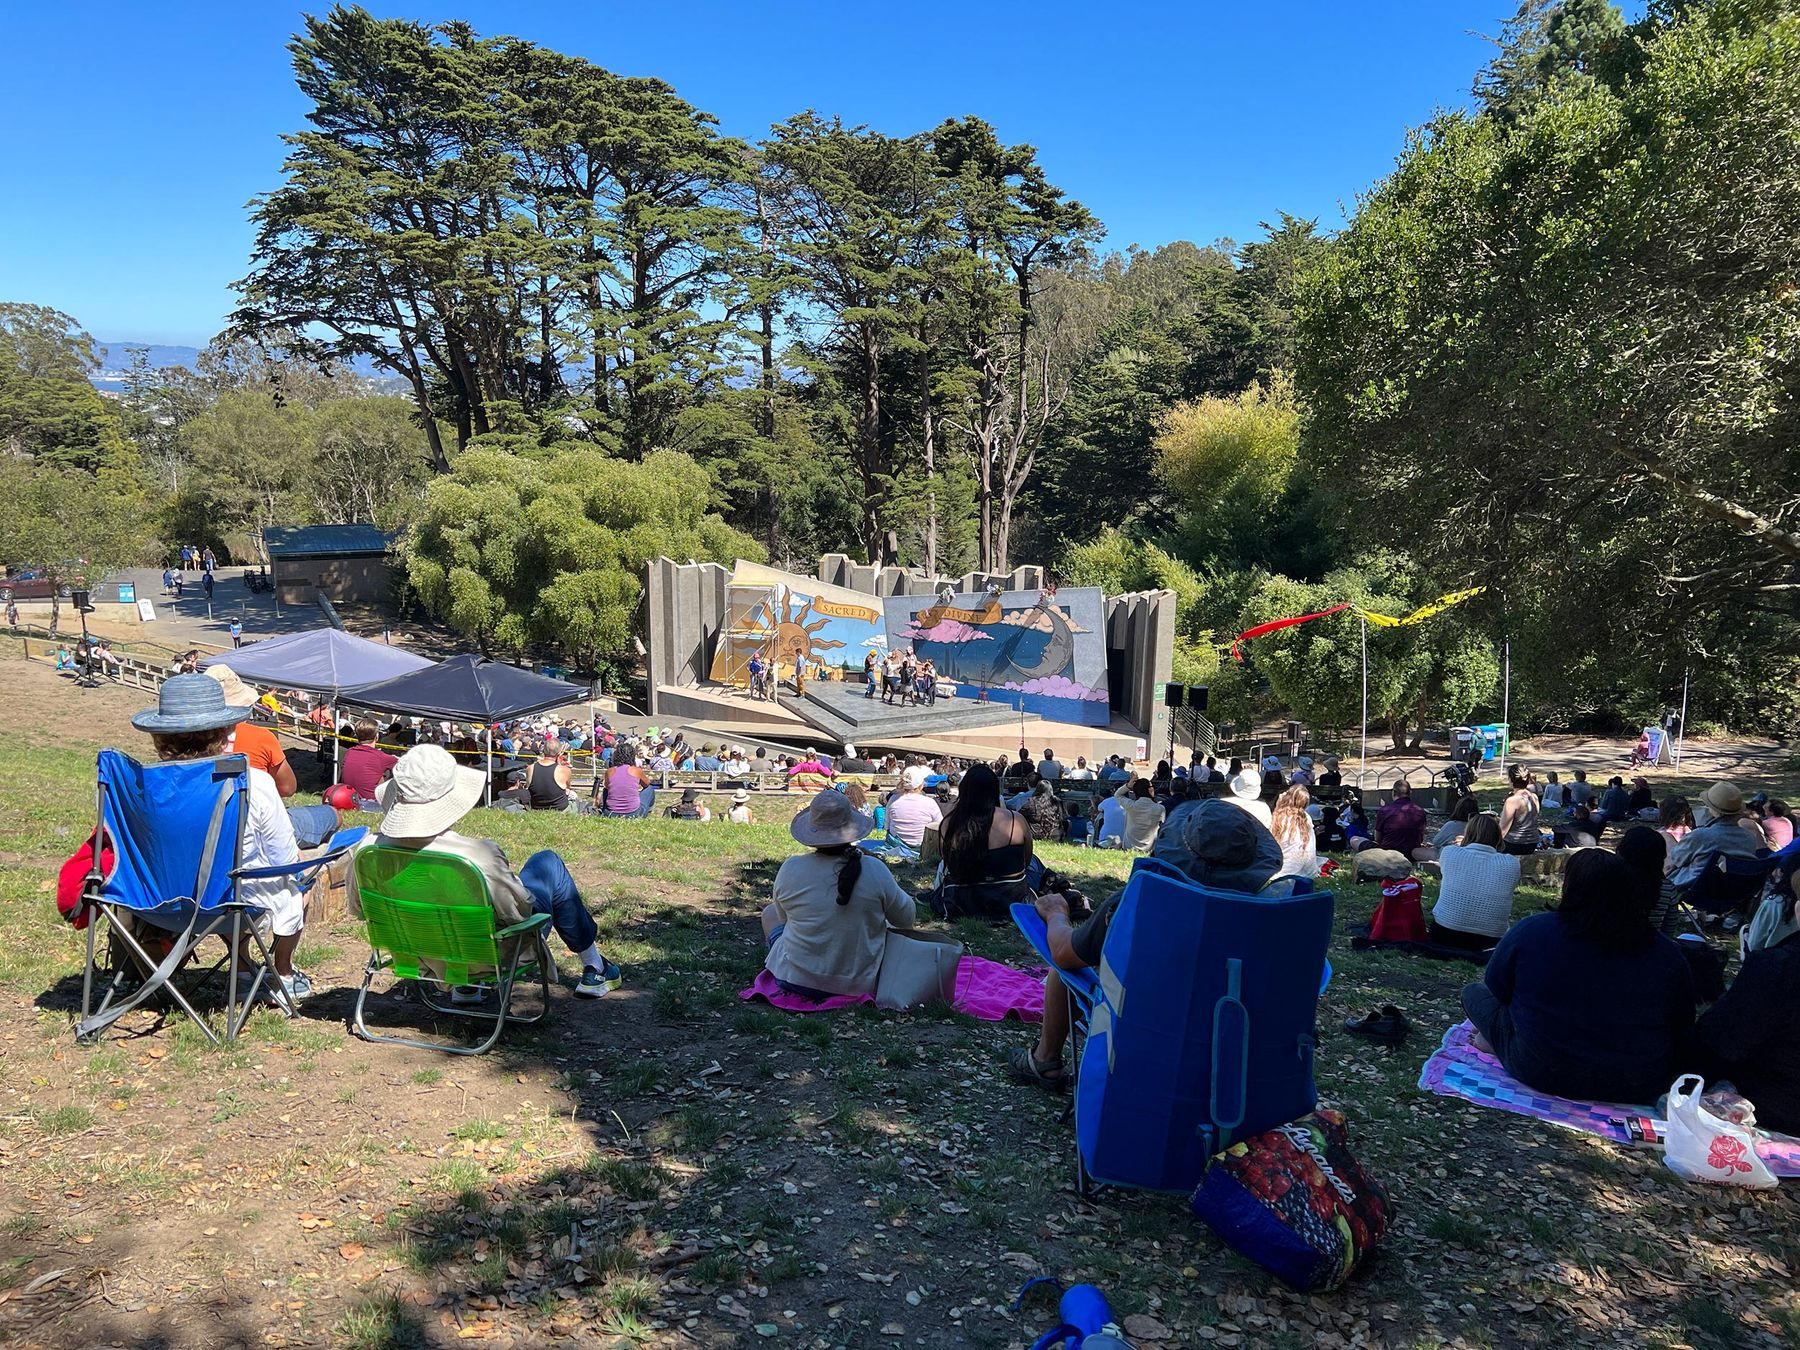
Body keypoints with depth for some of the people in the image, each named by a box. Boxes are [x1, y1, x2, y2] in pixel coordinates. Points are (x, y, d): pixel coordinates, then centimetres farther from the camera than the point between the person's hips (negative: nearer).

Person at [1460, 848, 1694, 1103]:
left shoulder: (1529, 931, -10)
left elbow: (1495, 988, 5)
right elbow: (1683, 1028, 10)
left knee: (1474, 993, 15)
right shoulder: (1669, 955, -3)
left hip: (1542, 1077, -2)